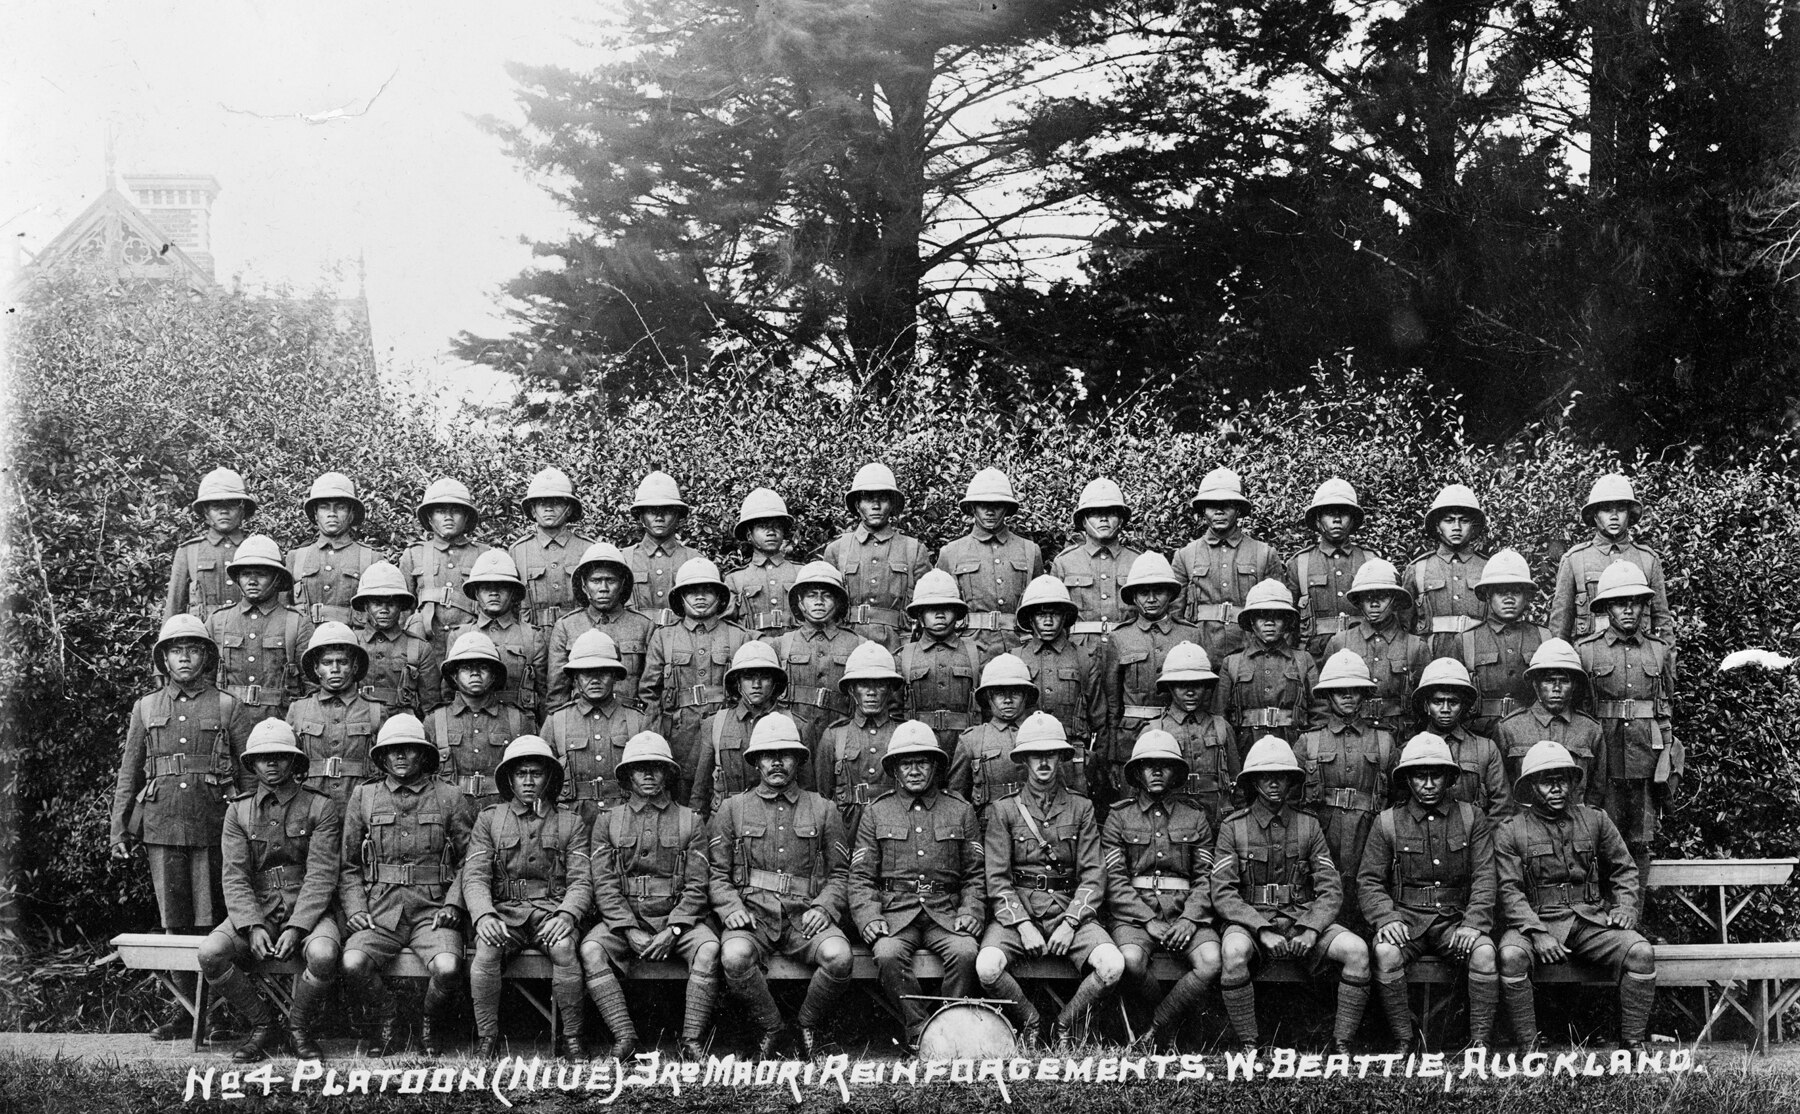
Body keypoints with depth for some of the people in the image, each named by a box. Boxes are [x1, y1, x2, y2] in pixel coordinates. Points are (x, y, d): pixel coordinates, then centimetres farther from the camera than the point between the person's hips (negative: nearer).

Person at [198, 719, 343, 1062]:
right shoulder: (238, 811, 8)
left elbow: (321, 875, -8)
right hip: (255, 909, 3)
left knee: (323, 955, -35)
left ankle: (299, 1027, -4)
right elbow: (234, 876, 0)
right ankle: (263, 1026, -4)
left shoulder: (322, 808, 0)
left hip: (307, 910, -2)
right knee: (211, 953, -26)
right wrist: (253, 927, -17)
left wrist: (295, 928, -21)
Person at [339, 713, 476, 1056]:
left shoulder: (450, 798, 9)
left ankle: (430, 1022, 4)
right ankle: (387, 1018, 3)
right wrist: (355, 909, -1)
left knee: (448, 968, -30)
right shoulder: (364, 797, 13)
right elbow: (347, 865, 14)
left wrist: (453, 904, -7)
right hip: (379, 912, 1)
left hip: (433, 911, -1)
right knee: (353, 963, -28)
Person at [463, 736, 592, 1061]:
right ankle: (486, 1039, -18)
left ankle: (572, 1039, -20)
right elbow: (474, 877, 2)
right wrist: (484, 916, -18)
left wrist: (565, 915, -18)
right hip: (503, 909, 1)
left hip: (553, 909, 0)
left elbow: (581, 881, 4)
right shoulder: (489, 819, 12)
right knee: (487, 949, -31)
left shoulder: (570, 823, 11)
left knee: (564, 948, -33)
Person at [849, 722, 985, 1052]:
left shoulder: (960, 811, 13)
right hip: (895, 911, 0)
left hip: (945, 913, 1)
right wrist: (869, 917, -9)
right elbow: (861, 877, 8)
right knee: (888, 953, -32)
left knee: (965, 951, -30)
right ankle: (918, 1031, -20)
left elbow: (975, 875, 13)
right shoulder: (875, 813, 11)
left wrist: (970, 911, -5)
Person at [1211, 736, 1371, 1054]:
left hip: (1302, 919, 2)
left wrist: (1310, 931, -16)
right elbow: (1223, 894, -5)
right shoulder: (1233, 827, 2)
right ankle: (1249, 1048, -22)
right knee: (1233, 953, -37)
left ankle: (1341, 1046, -13)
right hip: (1250, 920, -2)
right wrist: (1262, 931, -19)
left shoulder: (1308, 827, 8)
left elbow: (1331, 890, 3)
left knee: (1356, 950, -24)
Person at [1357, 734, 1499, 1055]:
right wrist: (1386, 918, -16)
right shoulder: (1387, 822, 7)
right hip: (1406, 918, 0)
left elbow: (1485, 878, 1)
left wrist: (1473, 923, -16)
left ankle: (1480, 1041, -17)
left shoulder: (1472, 818, 8)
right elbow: (1368, 881, 4)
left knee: (1484, 952, -30)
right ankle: (1404, 1040, -17)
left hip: (1455, 920, 0)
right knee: (1385, 952, -32)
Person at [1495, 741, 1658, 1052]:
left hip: (1591, 921, 2)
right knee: (1511, 956, -35)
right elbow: (1509, 891, -5)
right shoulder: (1510, 832, 3)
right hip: (1535, 921, -2)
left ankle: (1632, 1044, -11)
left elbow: (1624, 870, 20)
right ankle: (1528, 1048, -22)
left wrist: (1625, 907, 1)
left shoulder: (1595, 820, 12)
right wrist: (1537, 932, -18)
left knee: (1641, 953, -24)